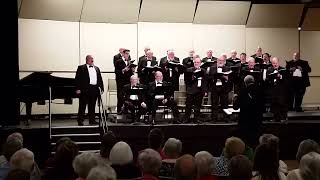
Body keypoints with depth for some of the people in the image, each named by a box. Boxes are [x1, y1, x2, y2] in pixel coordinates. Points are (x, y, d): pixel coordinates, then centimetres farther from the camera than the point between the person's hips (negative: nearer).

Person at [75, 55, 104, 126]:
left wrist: (101, 88, 8)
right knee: (82, 106, -1)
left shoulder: (96, 68, 18)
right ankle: (80, 121, 3)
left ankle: (92, 120, 16)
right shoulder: (81, 68, 2)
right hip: (85, 89, -5)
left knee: (92, 106, 10)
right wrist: (78, 89, -12)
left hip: (95, 89, 5)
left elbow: (100, 79, 16)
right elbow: (77, 79, -4)